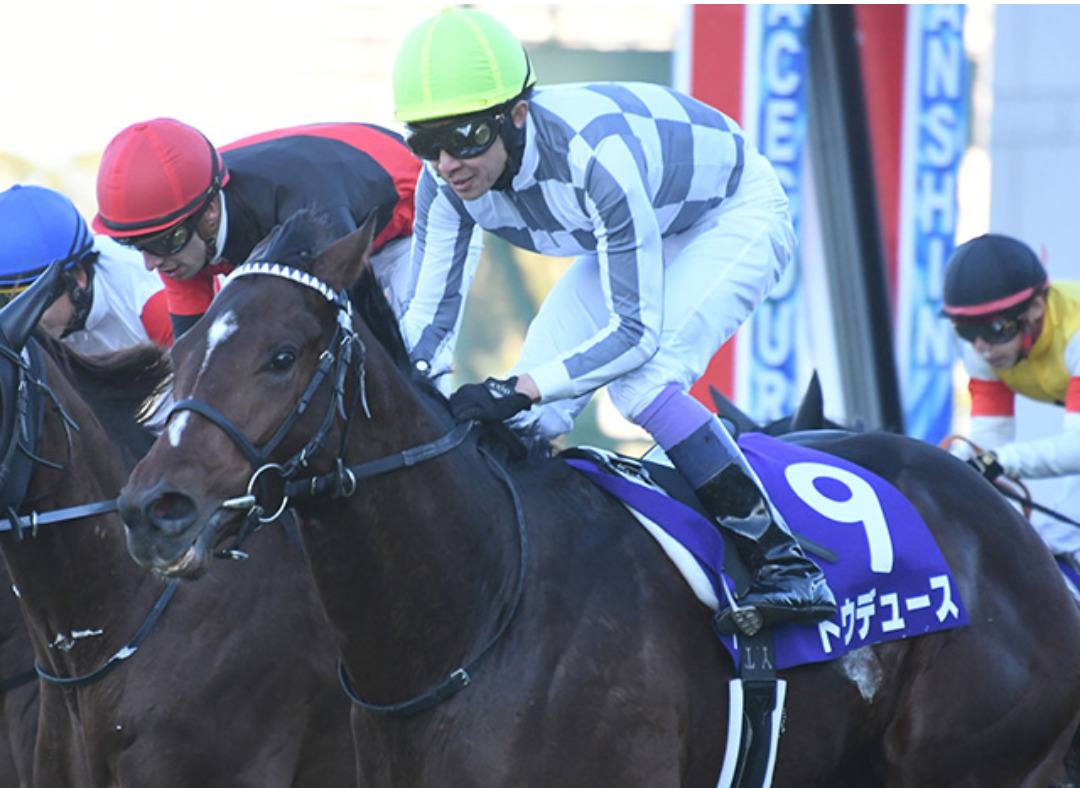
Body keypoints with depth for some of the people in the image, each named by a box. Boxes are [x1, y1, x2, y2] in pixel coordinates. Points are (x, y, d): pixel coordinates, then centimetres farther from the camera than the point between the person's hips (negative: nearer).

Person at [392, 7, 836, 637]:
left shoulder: (594, 154, -42)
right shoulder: (448, 179, -22)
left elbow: (637, 330, -37)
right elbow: (430, 314, -12)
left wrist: (519, 390, -45)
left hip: (738, 220, -7)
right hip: (641, 229, 7)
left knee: (641, 382, -29)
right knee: (528, 420, -7)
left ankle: (787, 565, -20)